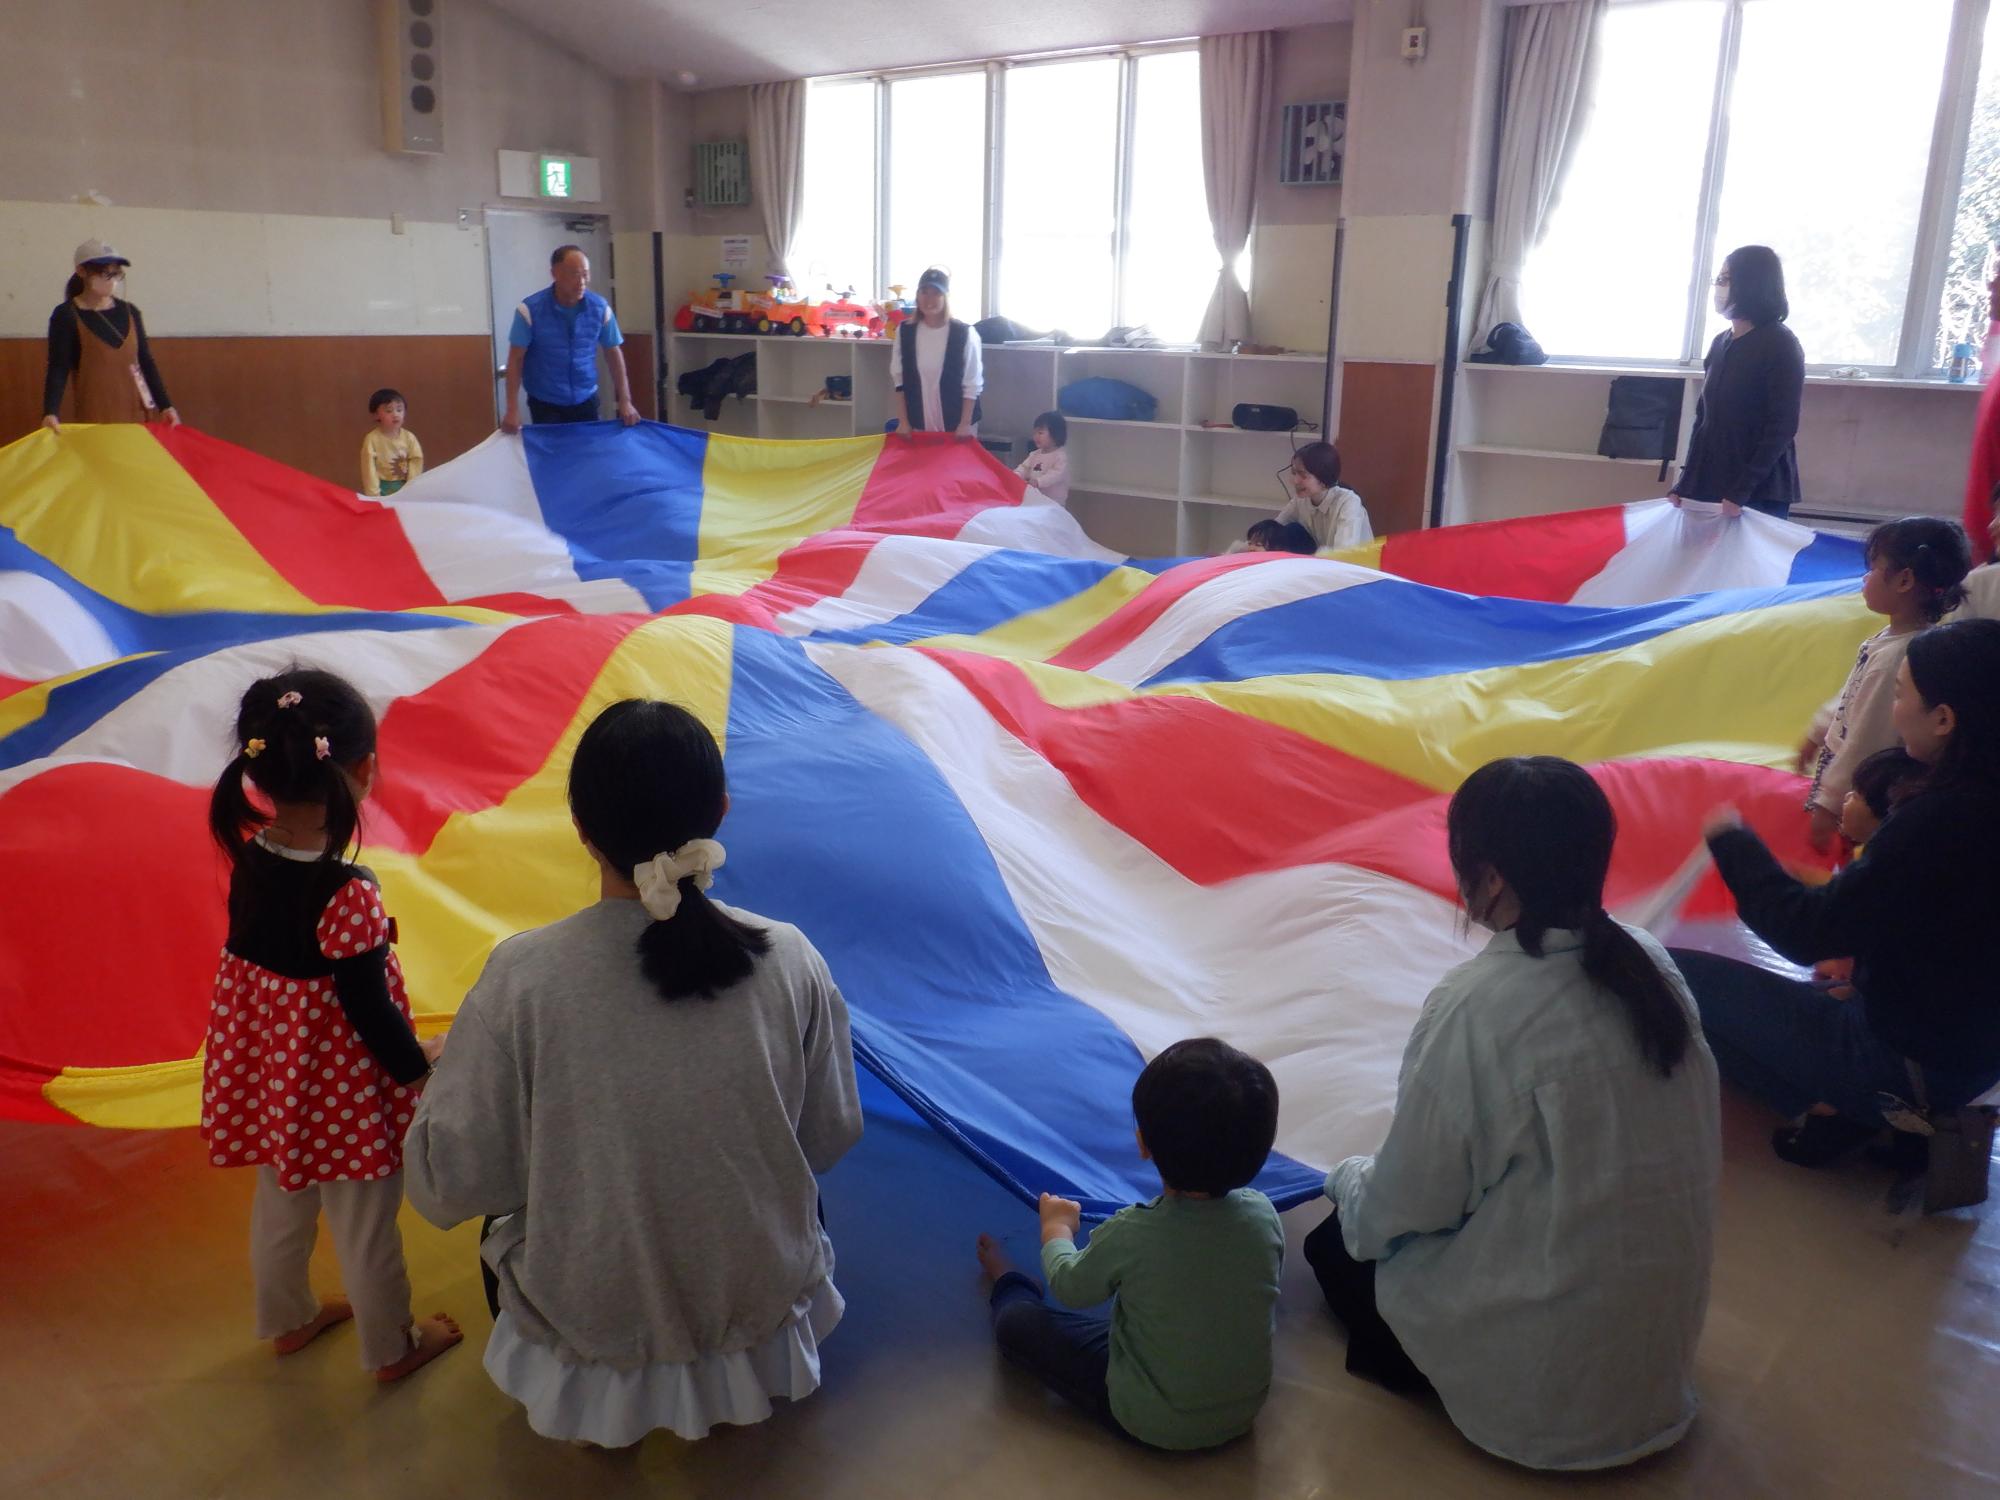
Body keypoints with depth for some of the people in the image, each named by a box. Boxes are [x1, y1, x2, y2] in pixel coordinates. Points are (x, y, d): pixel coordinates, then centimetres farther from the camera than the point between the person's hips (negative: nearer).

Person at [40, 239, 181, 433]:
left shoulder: (130, 312, 9)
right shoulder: (66, 315, -5)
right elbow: (58, 369, -10)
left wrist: (165, 405, 4)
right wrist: (50, 413, -24)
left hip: (136, 413, 4)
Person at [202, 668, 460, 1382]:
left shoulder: (249, 858, -12)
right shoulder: (347, 894, -32)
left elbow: (257, 960, 3)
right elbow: (369, 1008, -22)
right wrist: (420, 1063, -8)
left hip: (266, 1070, 7)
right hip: (341, 1086, -7)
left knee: (280, 1207, 28)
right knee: (366, 1228, 16)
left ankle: (288, 1320, 52)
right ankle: (392, 1348, 37)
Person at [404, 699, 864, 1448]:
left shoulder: (523, 975, -23)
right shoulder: (791, 962, -19)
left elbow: (448, 1182, -14)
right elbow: (831, 1137, -5)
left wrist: (441, 1081, 5)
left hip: (590, 1322, 0)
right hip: (764, 1299, 1)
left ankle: (608, 1386, 22)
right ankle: (740, 1362, 22)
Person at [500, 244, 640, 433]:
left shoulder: (600, 308, -7)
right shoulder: (530, 309, -13)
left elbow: (614, 354, 2)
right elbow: (516, 360, -10)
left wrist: (625, 401, -4)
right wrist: (513, 410, -16)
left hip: (586, 401, 2)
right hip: (544, 404, -2)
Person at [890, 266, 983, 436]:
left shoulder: (965, 333, -7)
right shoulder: (904, 332, 2)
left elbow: (973, 384, -5)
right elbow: (898, 379, 5)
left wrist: (965, 424, -9)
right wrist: (904, 422, 1)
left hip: (956, 426, -2)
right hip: (918, 425, 2)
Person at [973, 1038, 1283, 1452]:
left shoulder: (1130, 1235, -30)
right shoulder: (1264, 1214, -18)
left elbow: (1070, 1289, -8)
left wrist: (1056, 1228, 13)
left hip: (1149, 1424, -4)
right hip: (1244, 1414, 4)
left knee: (1017, 1322, 8)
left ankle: (1007, 1284, 39)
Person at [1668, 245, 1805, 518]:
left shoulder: (1781, 345, -7)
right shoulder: (1721, 343, 12)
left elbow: (1781, 428, -12)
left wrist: (1742, 491, -18)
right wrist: (1686, 483, 8)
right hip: (1710, 484, 6)